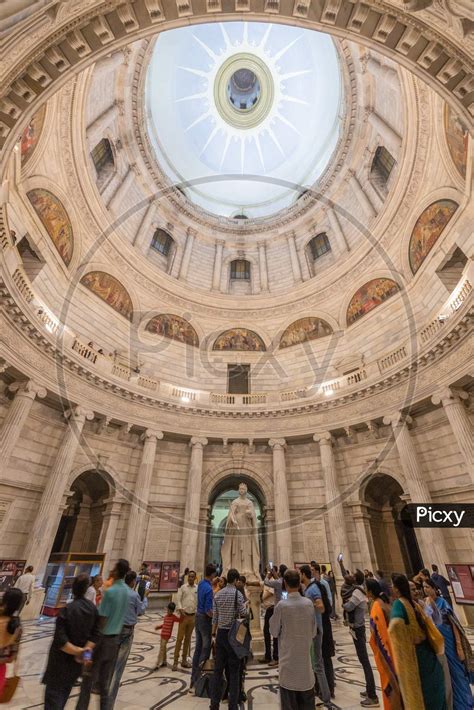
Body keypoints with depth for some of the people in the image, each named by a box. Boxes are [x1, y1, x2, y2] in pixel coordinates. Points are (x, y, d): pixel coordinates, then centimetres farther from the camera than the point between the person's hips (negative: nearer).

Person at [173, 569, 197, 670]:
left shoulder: (198, 588, 1)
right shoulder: (183, 587, -4)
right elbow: (178, 599, -7)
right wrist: (180, 609, -20)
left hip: (193, 616, 3)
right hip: (184, 615, -3)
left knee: (188, 639, 13)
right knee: (180, 638, -2)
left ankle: (184, 660, 26)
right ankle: (175, 661, 9)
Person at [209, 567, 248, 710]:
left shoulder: (218, 594, 2)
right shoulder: (237, 593, -14)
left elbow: (215, 617, 7)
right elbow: (244, 614, -12)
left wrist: (214, 633, 18)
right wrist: (245, 605, 7)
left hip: (220, 632, 5)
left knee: (218, 668, 13)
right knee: (234, 669, 8)